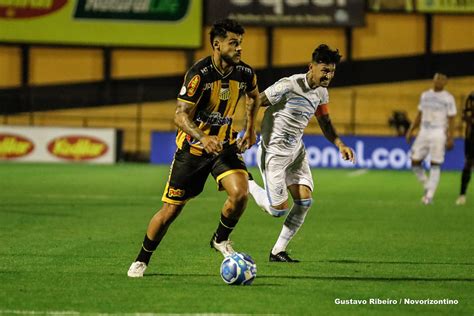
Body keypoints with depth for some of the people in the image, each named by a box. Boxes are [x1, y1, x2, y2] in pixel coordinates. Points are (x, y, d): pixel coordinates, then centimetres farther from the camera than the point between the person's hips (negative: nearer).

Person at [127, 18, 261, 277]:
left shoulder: (244, 73, -7)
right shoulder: (199, 74, -22)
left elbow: (254, 96, 19)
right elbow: (180, 116, -24)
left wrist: (250, 129, 15)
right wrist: (203, 139, -39)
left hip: (224, 145, 3)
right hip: (192, 147, -3)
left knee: (240, 193, -22)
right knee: (171, 210, 0)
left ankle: (221, 239, 6)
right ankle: (141, 261, 20)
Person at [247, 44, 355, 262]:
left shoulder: (321, 92, 3)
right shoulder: (289, 86, -22)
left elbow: (324, 122, 18)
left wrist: (340, 144, 3)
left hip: (296, 150, 8)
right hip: (274, 152, -8)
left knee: (304, 201, -5)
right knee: (278, 209, -7)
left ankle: (278, 251, 7)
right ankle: (248, 185, 22)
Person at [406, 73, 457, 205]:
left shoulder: (448, 99, -4)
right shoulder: (425, 95, 11)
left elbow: (451, 120, -6)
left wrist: (450, 138, -14)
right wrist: (411, 130, 11)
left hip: (439, 134, -5)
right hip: (423, 133, 5)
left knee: (435, 165, -6)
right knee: (415, 162, 0)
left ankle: (429, 196, 0)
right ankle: (427, 187, 19)